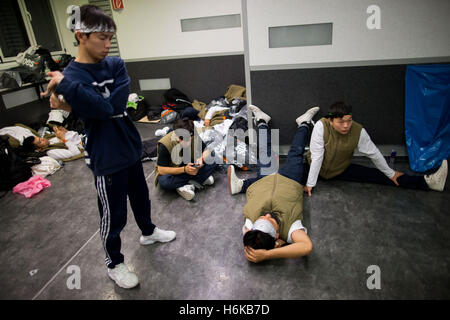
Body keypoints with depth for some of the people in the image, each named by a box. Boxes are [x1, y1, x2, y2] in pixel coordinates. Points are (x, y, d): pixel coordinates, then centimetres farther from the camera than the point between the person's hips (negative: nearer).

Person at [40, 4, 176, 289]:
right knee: (114, 215, 9)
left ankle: (148, 231, 53)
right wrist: (65, 88, -31)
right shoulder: (71, 77, -14)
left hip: (131, 148, 6)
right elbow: (104, 109, -26)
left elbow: (118, 103, -16)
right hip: (107, 158, -5)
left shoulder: (116, 65, 0)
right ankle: (114, 264, 33)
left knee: (141, 196, 25)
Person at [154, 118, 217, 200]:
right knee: (163, 181, -37)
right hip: (172, 171, -3)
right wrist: (184, 169, -36)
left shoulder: (194, 137, -17)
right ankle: (201, 178, -23)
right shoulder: (164, 145, -27)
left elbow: (206, 151, -6)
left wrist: (201, 159, -29)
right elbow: (161, 170, -25)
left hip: (190, 167, 3)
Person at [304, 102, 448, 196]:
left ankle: (425, 182, 3)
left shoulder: (358, 131, -22)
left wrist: (390, 173, 3)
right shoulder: (322, 126, -32)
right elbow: (316, 157, -30)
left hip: (340, 170, 1)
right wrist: (310, 184, -27)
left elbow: (374, 153, -8)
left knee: (375, 174, -4)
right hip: (317, 167, -1)